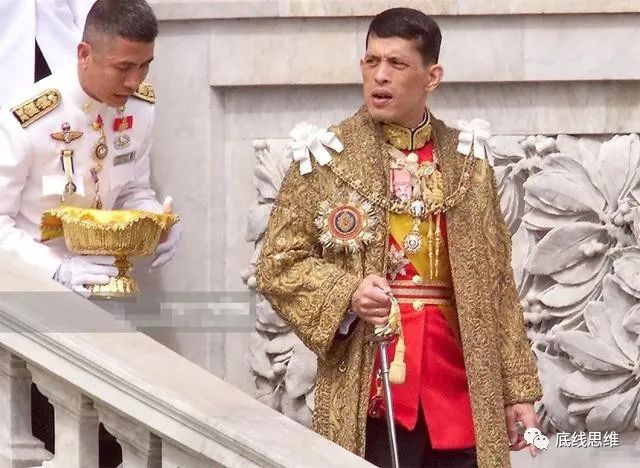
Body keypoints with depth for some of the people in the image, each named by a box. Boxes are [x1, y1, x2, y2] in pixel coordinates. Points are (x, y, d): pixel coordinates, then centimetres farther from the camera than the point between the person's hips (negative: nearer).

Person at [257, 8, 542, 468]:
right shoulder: (326, 156, 1)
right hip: (370, 388, -3)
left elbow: (496, 282, 11)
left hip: (462, 386, 3)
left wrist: (517, 389, 7)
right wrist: (347, 295, -17)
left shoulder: (466, 160, 10)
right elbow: (278, 264, 1)